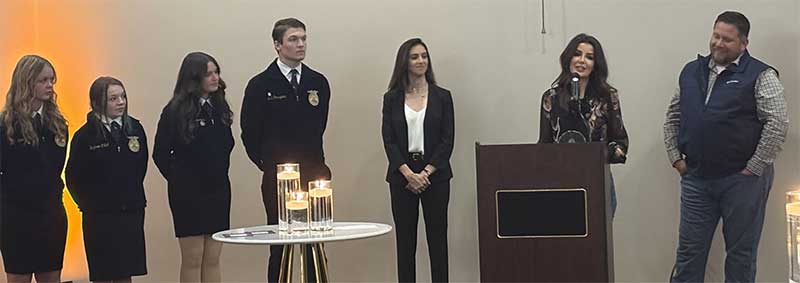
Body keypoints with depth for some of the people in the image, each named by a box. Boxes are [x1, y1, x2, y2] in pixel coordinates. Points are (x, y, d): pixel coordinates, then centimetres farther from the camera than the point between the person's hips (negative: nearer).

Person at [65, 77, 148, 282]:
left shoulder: (135, 129, 1)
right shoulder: (85, 135, -8)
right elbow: (74, 177, -2)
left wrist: (133, 196, 10)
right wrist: (88, 204, 2)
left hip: (131, 212, 3)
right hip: (99, 216, -3)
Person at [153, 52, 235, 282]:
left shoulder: (219, 107, 6)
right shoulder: (176, 110, -10)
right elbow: (160, 154, -5)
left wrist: (219, 176, 10)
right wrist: (179, 181, 4)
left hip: (218, 191, 5)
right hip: (189, 194, -5)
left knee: (212, 259, 8)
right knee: (192, 259, 1)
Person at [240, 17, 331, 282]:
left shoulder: (318, 83, 7)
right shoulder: (260, 85, -3)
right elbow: (250, 133, 3)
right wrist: (268, 164, 6)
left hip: (314, 176, 3)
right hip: (277, 178, -3)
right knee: (279, 248, 2)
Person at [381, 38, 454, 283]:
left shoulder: (442, 96, 4)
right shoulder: (391, 98, 4)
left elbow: (448, 139, -1)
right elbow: (388, 140, 0)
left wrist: (426, 172, -10)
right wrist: (409, 174, -12)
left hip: (435, 175, 0)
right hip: (402, 176, 0)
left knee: (437, 237, 2)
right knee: (405, 239, 3)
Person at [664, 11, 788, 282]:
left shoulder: (760, 76, -6)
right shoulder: (691, 71, 11)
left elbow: (778, 123, -13)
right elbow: (673, 117, 18)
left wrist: (754, 168, -14)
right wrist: (675, 157, 9)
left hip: (742, 179, -4)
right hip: (695, 178, 5)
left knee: (741, 252, 6)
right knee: (689, 250, 8)